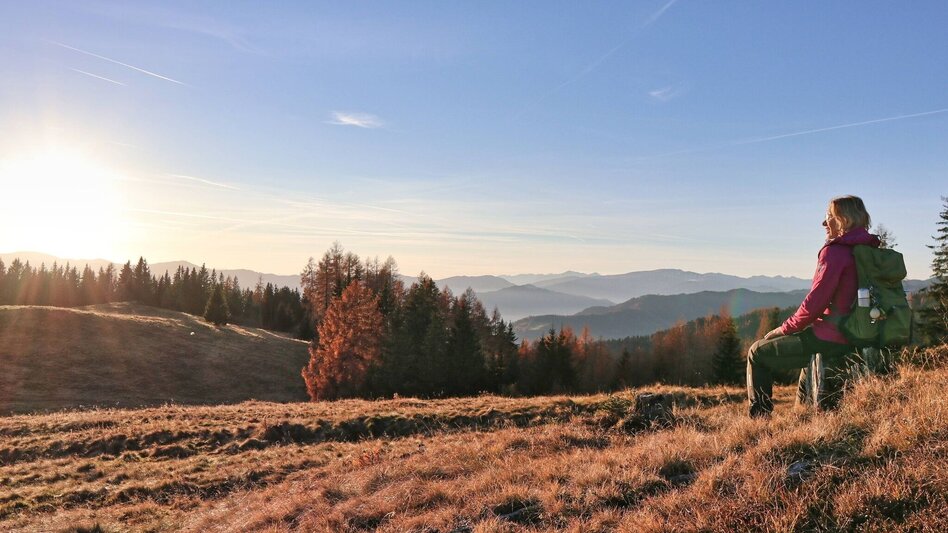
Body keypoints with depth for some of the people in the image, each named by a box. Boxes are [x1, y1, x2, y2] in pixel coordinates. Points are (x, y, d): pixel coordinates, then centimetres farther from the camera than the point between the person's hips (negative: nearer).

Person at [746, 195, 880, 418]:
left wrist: (785, 328, -5)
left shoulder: (834, 251, -16)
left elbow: (815, 303, -20)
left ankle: (760, 418, 9)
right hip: (856, 338, 9)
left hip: (830, 339, -9)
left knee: (757, 353, 6)